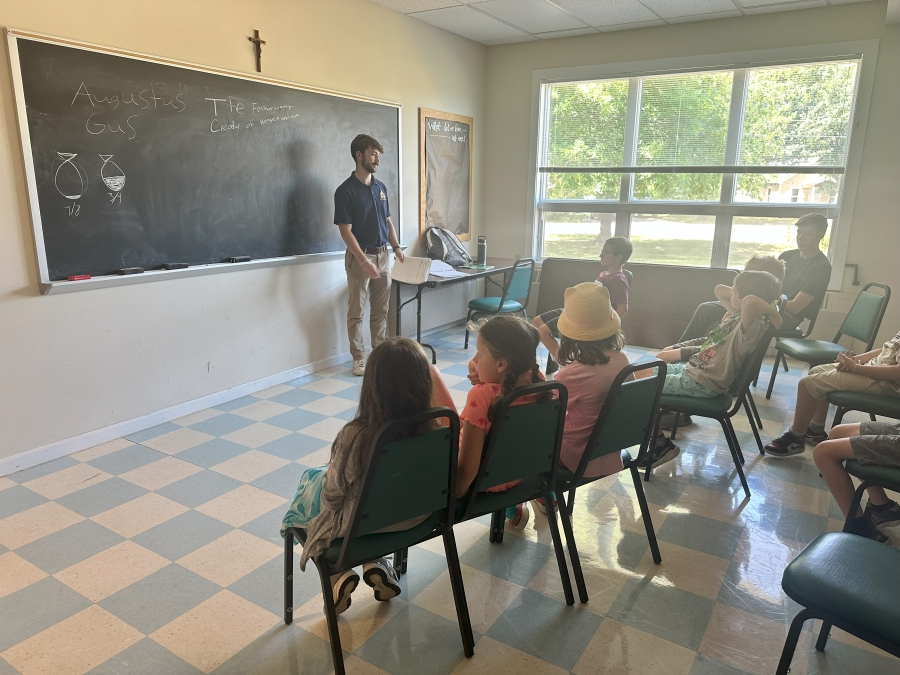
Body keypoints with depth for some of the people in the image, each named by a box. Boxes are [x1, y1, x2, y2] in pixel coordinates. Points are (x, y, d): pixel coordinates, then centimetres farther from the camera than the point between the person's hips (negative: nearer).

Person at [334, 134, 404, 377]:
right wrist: (364, 260, -22)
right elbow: (346, 231, -14)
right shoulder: (345, 190, -10)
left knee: (381, 310, 11)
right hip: (359, 257, -6)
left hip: (382, 255, 6)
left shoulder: (380, 187, 10)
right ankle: (359, 358, 12)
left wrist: (396, 247, 4)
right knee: (357, 312, 3)